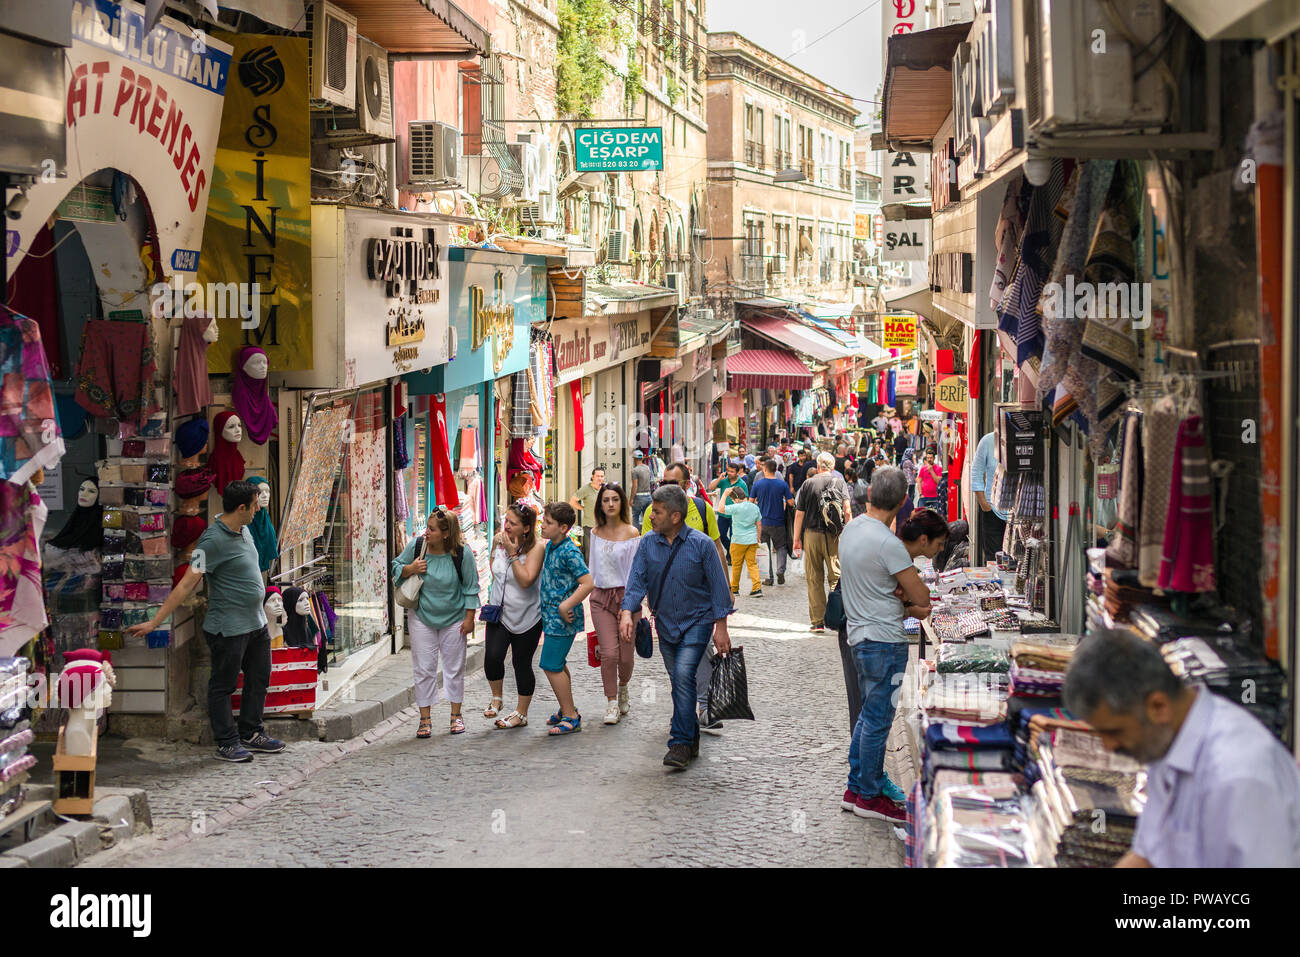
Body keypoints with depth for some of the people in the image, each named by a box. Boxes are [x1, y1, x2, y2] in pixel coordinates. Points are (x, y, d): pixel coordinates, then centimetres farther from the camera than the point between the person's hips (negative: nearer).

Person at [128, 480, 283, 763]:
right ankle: (226, 743, 12)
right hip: (229, 629, -9)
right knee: (222, 686, 4)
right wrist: (154, 622, -24)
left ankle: (251, 734, 30)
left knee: (258, 679, 17)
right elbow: (187, 584, -23)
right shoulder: (213, 540, -22)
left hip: (256, 623, 9)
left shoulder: (242, 530, 6)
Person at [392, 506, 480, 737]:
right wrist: (410, 569, -18)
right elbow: (396, 568, 5)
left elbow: (471, 588, -5)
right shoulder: (416, 545, -11)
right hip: (421, 617, 1)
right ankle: (425, 718, 10)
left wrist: (469, 618, -4)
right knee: (424, 669, 1)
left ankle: (456, 715, 24)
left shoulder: (462, 554, -15)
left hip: (453, 619, -1)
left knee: (454, 668, 10)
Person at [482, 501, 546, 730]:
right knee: (492, 657, -11)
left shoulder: (536, 547, -18)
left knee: (521, 663, 5)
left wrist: (513, 554, -26)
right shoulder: (498, 539, -2)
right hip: (499, 612, 4)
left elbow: (526, 580, -25)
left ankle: (521, 713, 21)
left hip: (526, 616, -4)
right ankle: (497, 698, 16)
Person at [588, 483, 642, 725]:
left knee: (626, 655, 1)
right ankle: (611, 703, 2)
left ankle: (623, 688, 31)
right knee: (608, 653, -9)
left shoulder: (631, 533, -4)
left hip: (626, 596, -2)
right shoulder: (596, 533, 8)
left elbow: (635, 570, -6)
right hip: (601, 597, 2)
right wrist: (592, 594, 16)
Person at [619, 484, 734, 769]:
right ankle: (691, 740, 26)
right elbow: (637, 580, -4)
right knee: (680, 682, 11)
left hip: (697, 621, -4)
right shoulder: (647, 544, 1)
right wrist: (627, 612, -22)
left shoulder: (701, 544, -10)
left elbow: (718, 585, -5)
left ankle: (680, 743, -19)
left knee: (684, 675, -20)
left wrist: (721, 627, -7)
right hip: (665, 624, 5)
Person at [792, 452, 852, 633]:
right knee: (837, 577, 7)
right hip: (834, 536, 0)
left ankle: (818, 621, 4)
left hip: (811, 534, 0)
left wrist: (796, 539, 8)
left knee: (814, 580, 5)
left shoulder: (808, 484, 3)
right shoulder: (840, 483, 3)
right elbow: (847, 512, -3)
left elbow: (799, 514, 2)